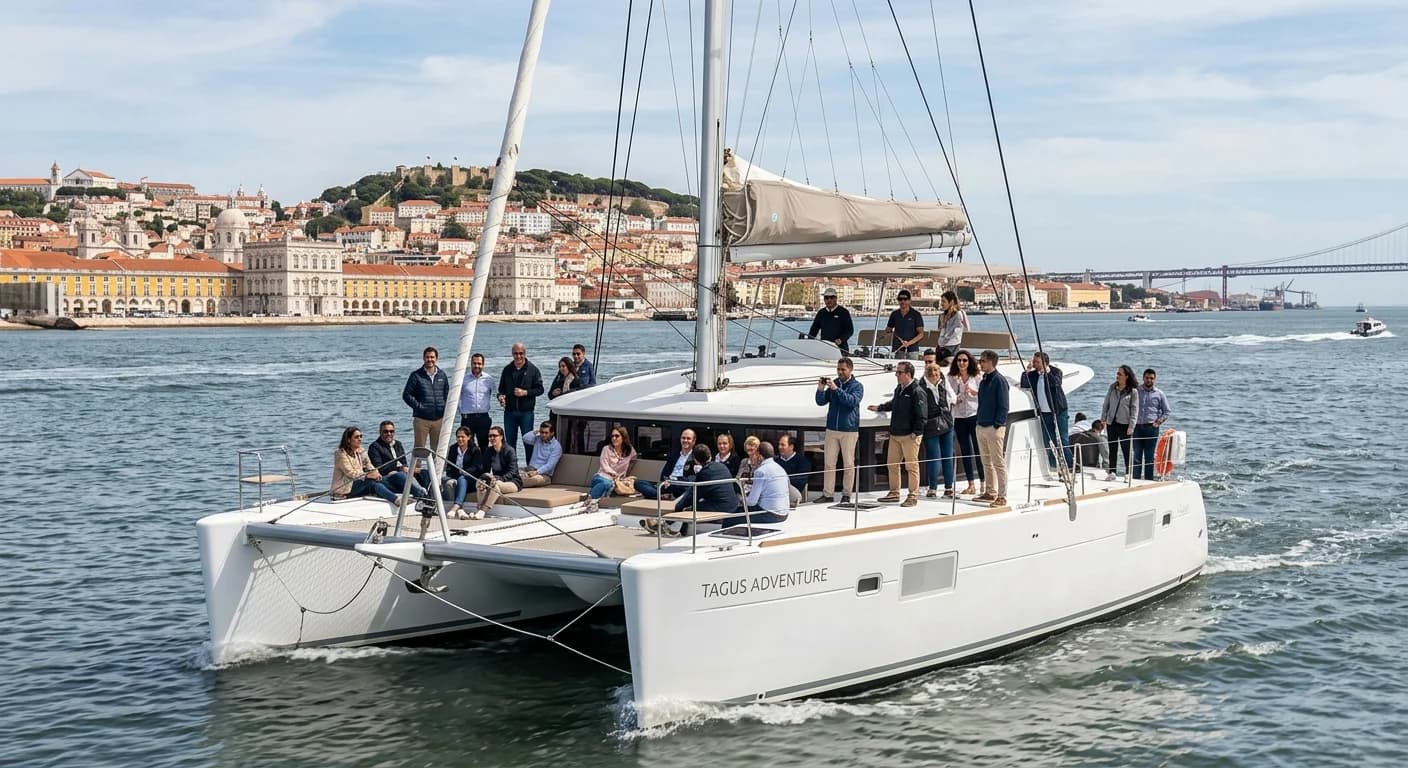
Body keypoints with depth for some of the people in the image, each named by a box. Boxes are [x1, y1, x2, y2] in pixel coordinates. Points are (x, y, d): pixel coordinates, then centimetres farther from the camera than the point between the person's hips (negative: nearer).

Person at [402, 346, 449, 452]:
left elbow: (447, 394, 18)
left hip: (439, 418, 3)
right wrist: (418, 406, -10)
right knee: (419, 449, -1)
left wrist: (445, 408, 3)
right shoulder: (416, 375, -1)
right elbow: (406, 395, -2)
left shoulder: (442, 375, 10)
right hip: (421, 419, -3)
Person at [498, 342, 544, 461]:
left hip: (526, 412, -3)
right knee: (510, 442, 7)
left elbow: (539, 389, -2)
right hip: (509, 411, 3)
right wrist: (501, 396, -5)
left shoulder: (533, 369, 1)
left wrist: (525, 392, -15)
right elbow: (501, 388, 17)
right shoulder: (507, 370, 10)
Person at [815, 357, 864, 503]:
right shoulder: (833, 383, 9)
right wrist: (821, 389, -13)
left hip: (849, 430, -3)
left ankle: (846, 495, 8)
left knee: (848, 464, 1)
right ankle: (828, 494, 6)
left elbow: (852, 401, -18)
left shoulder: (857, 386, 0)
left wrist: (836, 389, -25)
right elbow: (821, 402, 6)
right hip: (832, 429, 3)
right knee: (828, 463, 2)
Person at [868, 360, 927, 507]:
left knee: (911, 466, -2)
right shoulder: (899, 389, 11)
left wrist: (916, 432, -18)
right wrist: (879, 407, 25)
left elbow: (922, 415, -17)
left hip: (909, 436, -9)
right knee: (892, 463, 13)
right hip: (895, 434, 9)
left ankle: (913, 496, 5)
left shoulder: (916, 392, -15)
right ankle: (894, 493, 25)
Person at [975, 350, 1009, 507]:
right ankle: (990, 492, 22)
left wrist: (997, 425, -16)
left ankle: (1002, 496, -5)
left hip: (994, 428, -9)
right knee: (987, 462, 14)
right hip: (981, 426, 9)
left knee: (999, 463, -6)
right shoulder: (983, 381, 15)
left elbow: (1003, 406, -13)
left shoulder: (999, 380, -10)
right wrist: (979, 421, 13)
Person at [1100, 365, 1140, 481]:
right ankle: (1111, 472, 15)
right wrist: (1103, 418, 4)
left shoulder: (1133, 391, -6)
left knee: (1127, 450, 1)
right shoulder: (1112, 388, 6)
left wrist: (1131, 426, -11)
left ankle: (1128, 473, 7)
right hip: (1112, 423, 4)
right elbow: (1106, 404, 11)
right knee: (1112, 449, 9)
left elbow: (1134, 409, -6)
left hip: (1124, 424, -4)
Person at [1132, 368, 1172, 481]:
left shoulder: (1159, 394, 5)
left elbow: (1166, 411, 10)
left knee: (1149, 457, 3)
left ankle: (1149, 480, 8)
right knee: (1137, 456, 2)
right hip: (1137, 427, 1)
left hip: (1151, 428, -1)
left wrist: (1158, 422, -1)